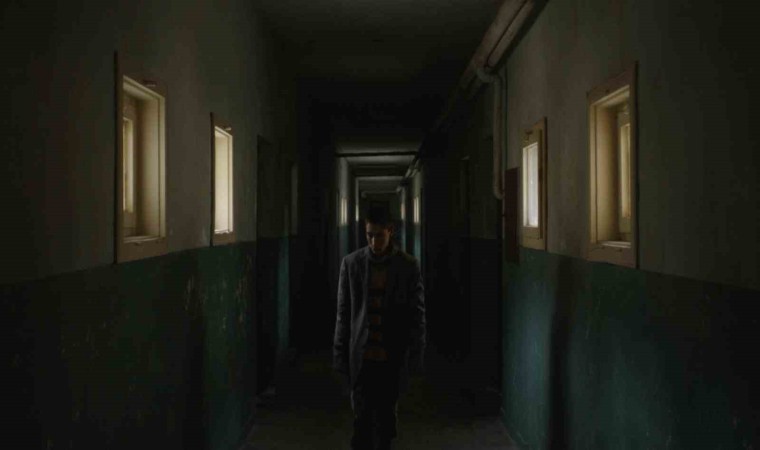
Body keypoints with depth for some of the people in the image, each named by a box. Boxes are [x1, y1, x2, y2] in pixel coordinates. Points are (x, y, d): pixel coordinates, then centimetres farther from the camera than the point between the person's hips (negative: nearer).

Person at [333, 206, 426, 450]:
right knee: (363, 418, -2)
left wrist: (415, 357, -2)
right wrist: (340, 354, 3)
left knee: (386, 414, 11)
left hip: (392, 356, 0)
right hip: (361, 356, 0)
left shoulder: (408, 265, -2)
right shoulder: (351, 263, 1)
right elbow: (343, 312, 4)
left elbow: (417, 313, 0)